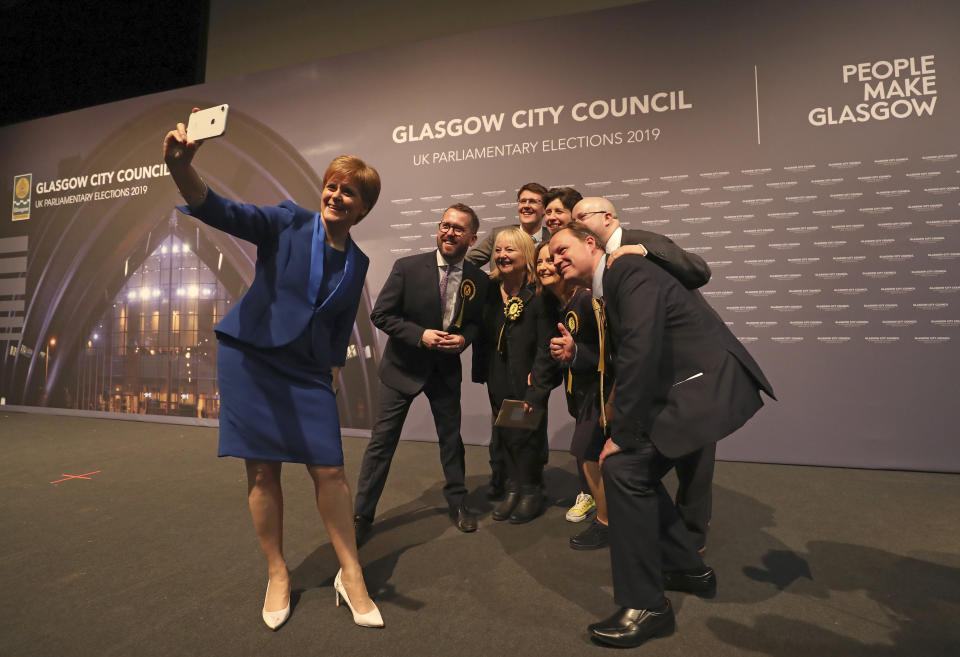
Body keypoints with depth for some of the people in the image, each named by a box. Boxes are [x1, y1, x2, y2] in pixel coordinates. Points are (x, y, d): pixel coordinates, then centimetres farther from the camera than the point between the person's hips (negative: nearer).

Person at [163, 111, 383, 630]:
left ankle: (351, 577, 14)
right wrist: (180, 168, -36)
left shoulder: (357, 262, 7)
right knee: (262, 472, 2)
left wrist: (334, 369, 11)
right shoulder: (288, 222, -3)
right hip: (251, 358, -2)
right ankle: (277, 575, 22)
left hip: (308, 371, 2)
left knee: (330, 470, -3)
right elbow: (223, 213, -18)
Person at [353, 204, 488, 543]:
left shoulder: (478, 280, -5)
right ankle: (362, 515, 17)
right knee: (382, 441, 1)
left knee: (451, 437, 15)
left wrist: (463, 338, -15)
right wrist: (420, 334, -22)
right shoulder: (408, 267, -14)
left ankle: (457, 502, 36)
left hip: (446, 368, 3)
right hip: (403, 365, -2)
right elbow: (380, 314, -11)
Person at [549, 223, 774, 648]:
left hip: (711, 384, -10)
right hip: (687, 386, 10)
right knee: (634, 467, 13)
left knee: (624, 466, -17)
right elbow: (620, 359, 21)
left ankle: (645, 606, -3)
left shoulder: (631, 272, -14)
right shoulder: (606, 291, 16)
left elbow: (639, 354, -23)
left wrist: (621, 434, -20)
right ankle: (689, 569, 31)